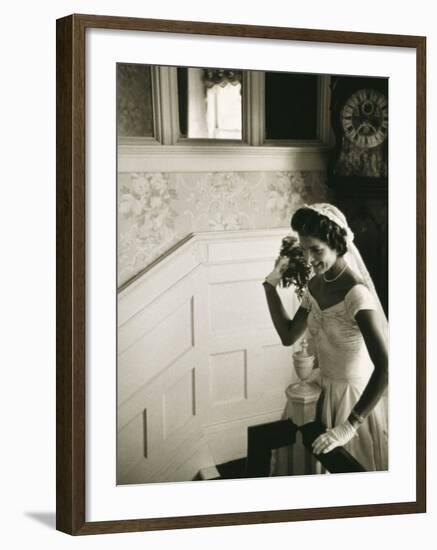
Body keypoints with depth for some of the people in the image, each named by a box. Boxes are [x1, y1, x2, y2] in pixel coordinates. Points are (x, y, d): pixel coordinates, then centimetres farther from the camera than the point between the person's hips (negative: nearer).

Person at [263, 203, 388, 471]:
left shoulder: (356, 294, -28)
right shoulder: (315, 286, -1)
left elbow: (385, 367, -35)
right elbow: (288, 335, 10)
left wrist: (349, 426, -36)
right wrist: (271, 284, 3)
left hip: (358, 399, -7)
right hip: (327, 394, 7)